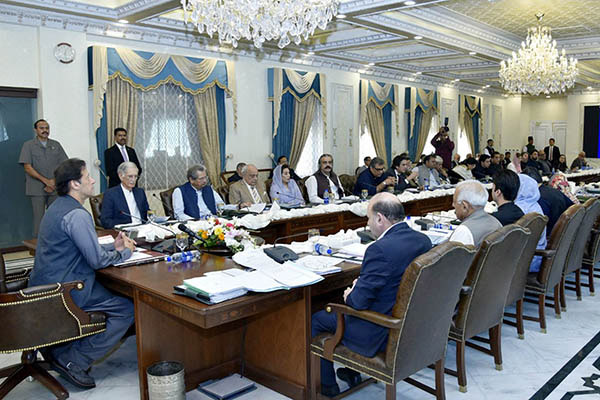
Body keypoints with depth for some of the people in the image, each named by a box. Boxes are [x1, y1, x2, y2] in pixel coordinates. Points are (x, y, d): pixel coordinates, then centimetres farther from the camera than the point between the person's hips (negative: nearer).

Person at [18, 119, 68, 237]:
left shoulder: (56, 145, 12)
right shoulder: (28, 145, 4)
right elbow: (27, 167, -4)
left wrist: (54, 182, -6)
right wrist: (46, 180, -11)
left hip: (55, 188, 3)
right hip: (37, 189, -2)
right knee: (39, 219, -2)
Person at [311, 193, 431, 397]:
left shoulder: (380, 249, -29)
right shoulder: (424, 240, -2)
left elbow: (359, 301, -24)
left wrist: (350, 295, -2)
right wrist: (363, 283, 8)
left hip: (382, 334, -9)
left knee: (316, 320, 12)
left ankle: (327, 386, 26)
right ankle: (353, 372, 40)